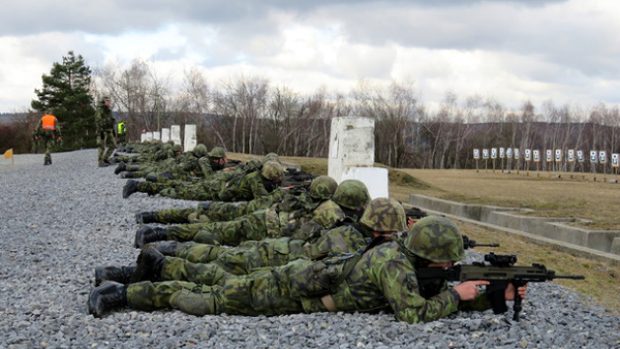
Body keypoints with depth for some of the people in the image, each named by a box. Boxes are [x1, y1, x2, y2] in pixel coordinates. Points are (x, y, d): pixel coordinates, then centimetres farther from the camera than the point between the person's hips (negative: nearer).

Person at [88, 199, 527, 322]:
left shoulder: (407, 253, 1)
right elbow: (415, 314, -33)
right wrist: (456, 294, -20)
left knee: (211, 295, 15)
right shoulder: (394, 263, -25)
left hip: (309, 274, 8)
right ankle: (123, 293, 12)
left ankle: (123, 290, 23)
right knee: (212, 301, 2)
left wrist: (494, 296, 0)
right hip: (291, 291, -8)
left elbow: (437, 297, 10)